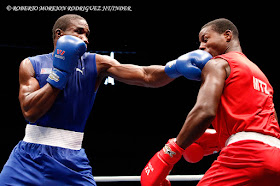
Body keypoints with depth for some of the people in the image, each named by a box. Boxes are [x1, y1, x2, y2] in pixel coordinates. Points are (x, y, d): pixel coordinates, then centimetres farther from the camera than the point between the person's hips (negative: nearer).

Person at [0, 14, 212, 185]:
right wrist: (60, 73, -11)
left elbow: (145, 76, -8)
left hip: (71, 159, 1)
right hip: (29, 156, 0)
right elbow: (30, 112, -9)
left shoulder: (95, 64, 4)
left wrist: (175, 68, -28)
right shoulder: (31, 65, 4)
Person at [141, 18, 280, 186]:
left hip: (246, 153, -9)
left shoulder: (217, 63, 6)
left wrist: (166, 157, -13)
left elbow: (205, 111, -12)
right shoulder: (259, 73, 31)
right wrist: (216, 141, 28)